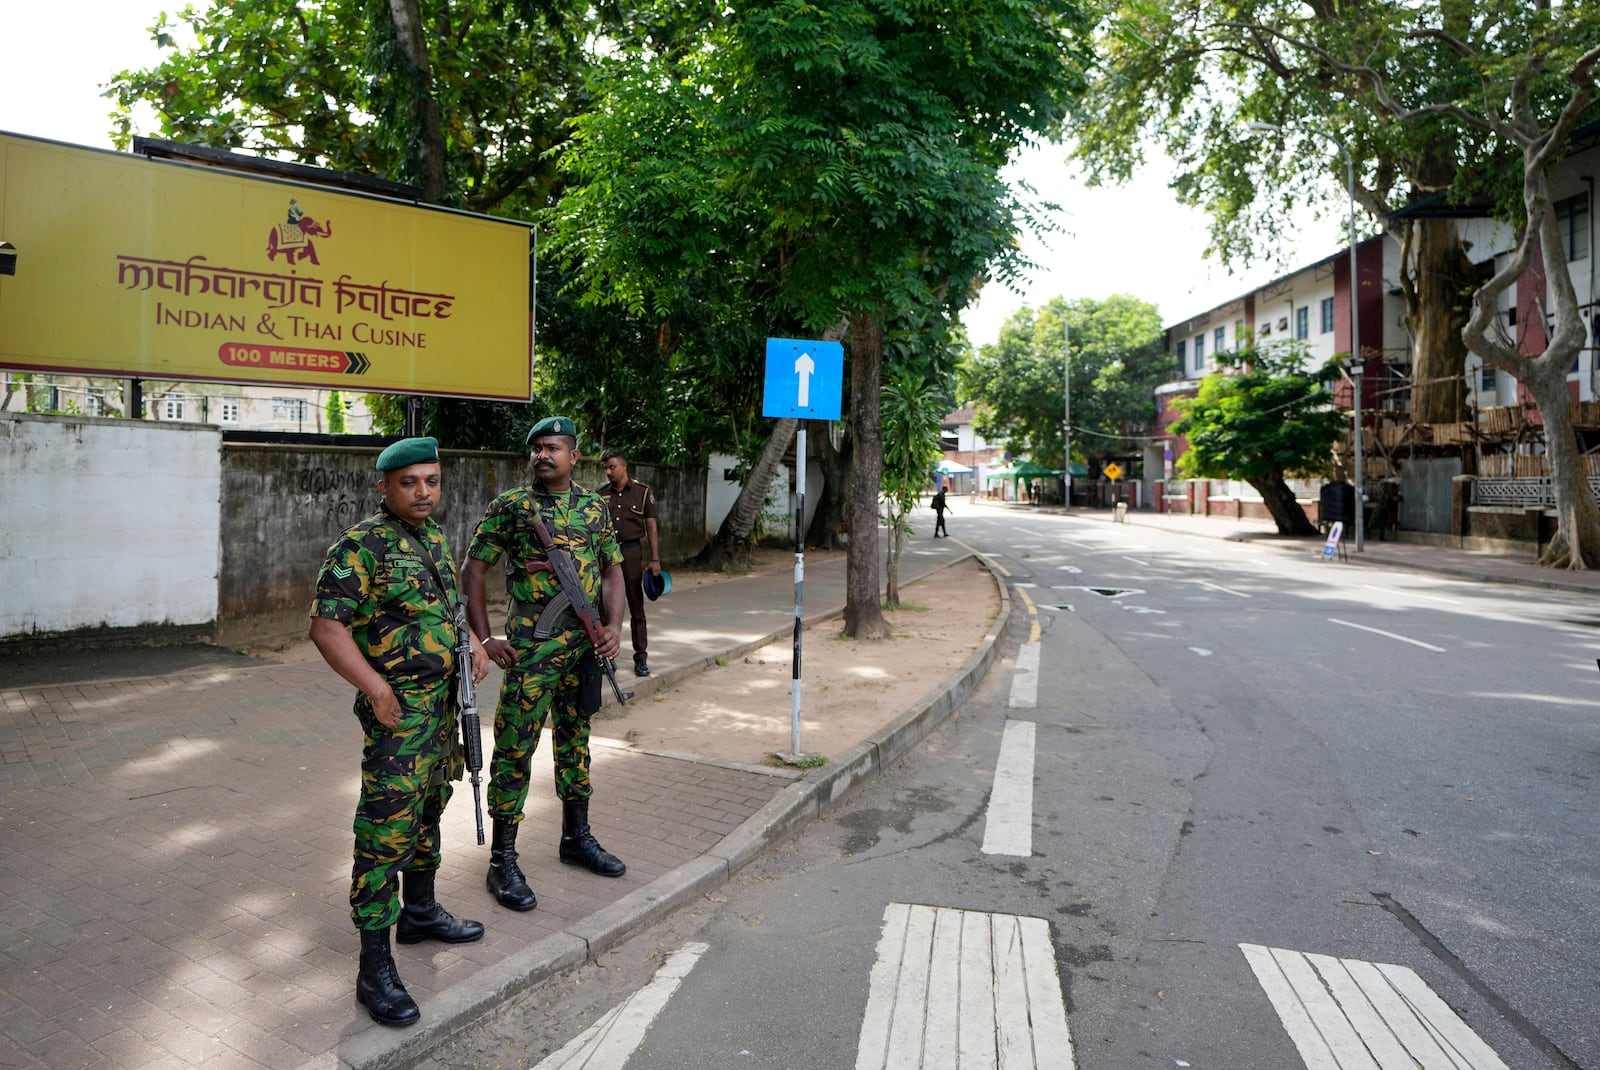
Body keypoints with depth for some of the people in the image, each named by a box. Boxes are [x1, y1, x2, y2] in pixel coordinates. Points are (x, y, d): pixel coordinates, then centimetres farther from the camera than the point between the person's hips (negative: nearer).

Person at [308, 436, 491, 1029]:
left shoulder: (435, 538, 10)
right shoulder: (361, 547, -16)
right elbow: (326, 625, -21)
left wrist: (473, 645, 7)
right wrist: (375, 687, -27)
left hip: (442, 701, 9)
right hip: (396, 710, -9)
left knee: (428, 807, 21)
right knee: (386, 830, -6)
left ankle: (420, 911, 40)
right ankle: (375, 969, 1)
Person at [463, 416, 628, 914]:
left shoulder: (595, 506, 8)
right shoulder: (509, 506, -4)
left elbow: (611, 568, 12)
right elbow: (474, 572, -3)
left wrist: (614, 626, -2)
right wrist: (485, 639, -10)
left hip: (585, 647, 5)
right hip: (530, 648, -4)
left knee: (575, 740, 17)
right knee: (515, 749, 0)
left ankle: (576, 837, 32)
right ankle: (502, 860, 12)